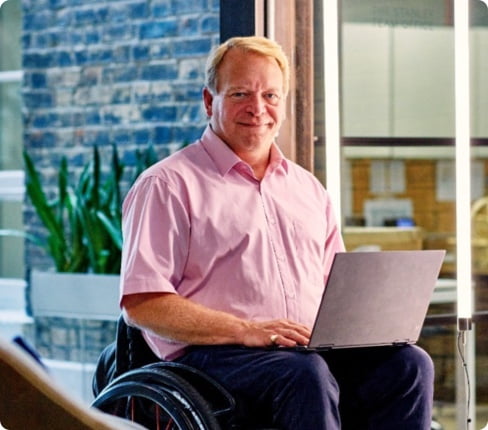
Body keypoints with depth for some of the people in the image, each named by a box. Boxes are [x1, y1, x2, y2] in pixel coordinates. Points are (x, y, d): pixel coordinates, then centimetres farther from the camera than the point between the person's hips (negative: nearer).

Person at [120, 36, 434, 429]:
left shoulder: (307, 188, 26)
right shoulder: (169, 185, 4)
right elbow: (142, 305, -6)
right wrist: (247, 331, -17)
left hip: (316, 349, 6)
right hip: (214, 355, -6)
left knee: (409, 364, -22)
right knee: (308, 374, -36)